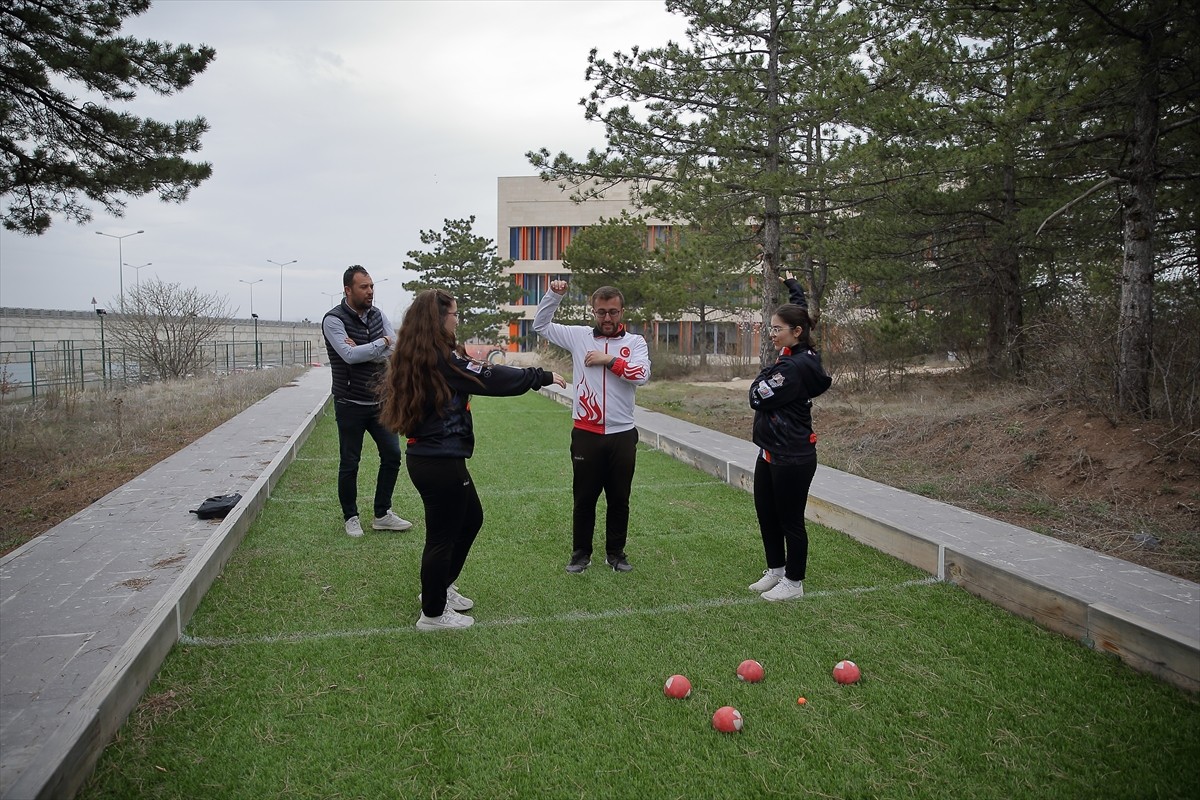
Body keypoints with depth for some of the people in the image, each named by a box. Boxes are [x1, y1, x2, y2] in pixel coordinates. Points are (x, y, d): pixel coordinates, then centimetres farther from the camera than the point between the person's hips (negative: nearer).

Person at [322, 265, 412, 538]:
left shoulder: (377, 315, 4)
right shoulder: (334, 319, -13)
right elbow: (350, 355, -27)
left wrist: (363, 350, -20)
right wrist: (382, 343, -17)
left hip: (380, 400, 6)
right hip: (351, 405, -6)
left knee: (392, 455, 8)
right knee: (349, 464, 6)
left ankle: (382, 515, 22)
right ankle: (351, 518, 23)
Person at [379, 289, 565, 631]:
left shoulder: (414, 356, 8)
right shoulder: (442, 358, -19)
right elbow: (493, 380, -17)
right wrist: (543, 377, -9)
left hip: (426, 457, 10)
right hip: (442, 463, -10)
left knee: (471, 518, 24)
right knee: (443, 536, 6)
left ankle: (438, 588, 38)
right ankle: (433, 613, 23)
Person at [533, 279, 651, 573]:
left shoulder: (635, 342, 2)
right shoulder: (579, 336, 4)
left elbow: (642, 374, -15)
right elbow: (540, 325, 10)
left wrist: (609, 359, -14)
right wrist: (554, 294, -3)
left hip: (622, 435, 0)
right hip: (586, 434, 0)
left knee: (619, 499, 12)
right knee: (584, 497, 9)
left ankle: (616, 552, 27)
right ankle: (580, 553, 25)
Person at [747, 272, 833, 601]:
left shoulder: (794, 367, -21)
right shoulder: (799, 355, 6)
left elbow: (757, 397, -19)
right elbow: (799, 313, 24)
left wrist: (763, 376, -1)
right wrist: (792, 286, 37)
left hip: (791, 459, -10)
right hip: (771, 453, 10)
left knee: (790, 521, 4)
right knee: (766, 514, 18)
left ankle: (794, 582, 19)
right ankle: (775, 570, 32)